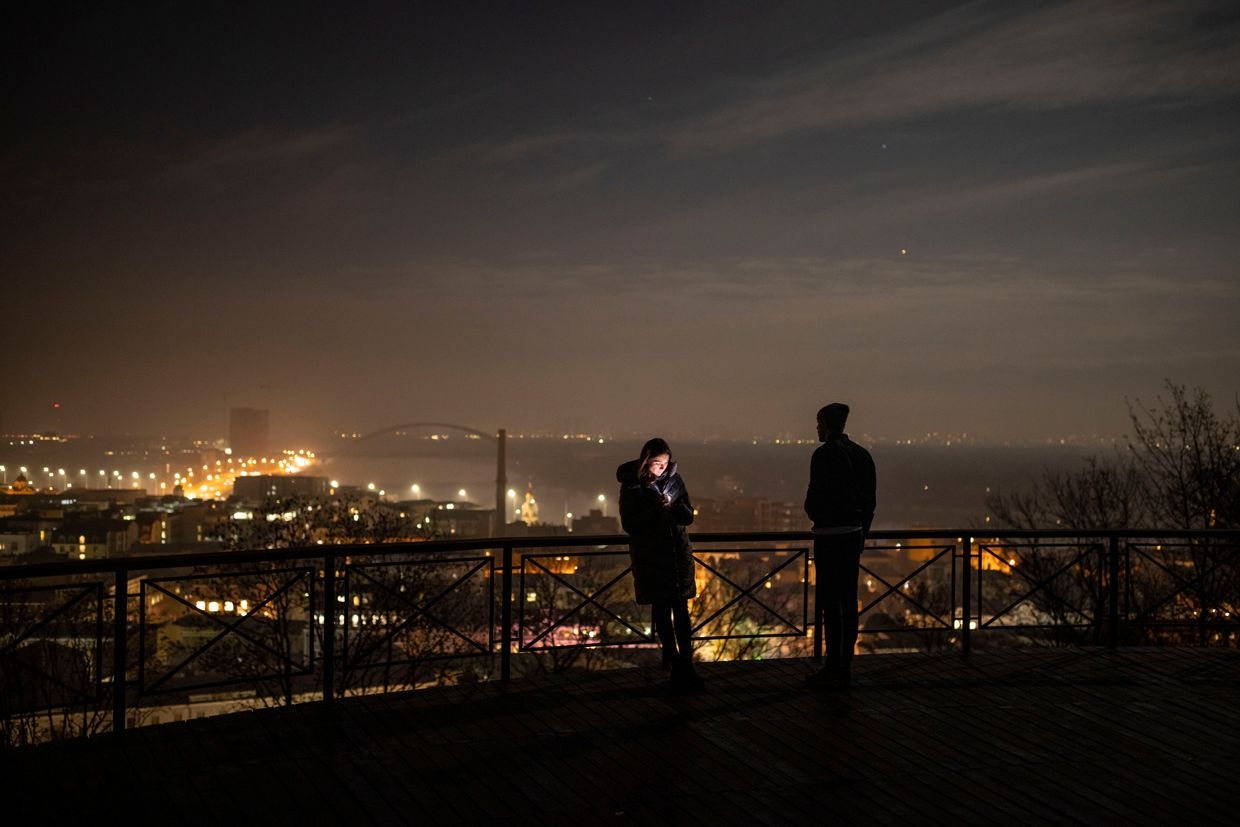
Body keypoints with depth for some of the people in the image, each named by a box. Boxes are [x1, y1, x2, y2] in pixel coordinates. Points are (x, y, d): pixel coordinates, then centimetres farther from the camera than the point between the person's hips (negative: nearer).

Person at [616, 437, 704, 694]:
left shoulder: (674, 479, 1)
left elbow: (689, 517, 5)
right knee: (661, 608, 8)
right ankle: (672, 657, 20)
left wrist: (677, 508, -18)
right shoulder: (631, 485, -7)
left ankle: (685, 665, -7)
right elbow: (628, 524, -9)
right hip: (650, 555, -2)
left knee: (681, 608, -4)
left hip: (678, 552, 2)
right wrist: (655, 510, -21)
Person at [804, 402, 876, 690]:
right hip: (854, 534, 8)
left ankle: (834, 670, -2)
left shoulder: (824, 454, -14)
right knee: (849, 602, 11)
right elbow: (870, 500, 14)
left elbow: (816, 497, -16)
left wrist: (813, 513, 7)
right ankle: (845, 666, 16)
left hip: (830, 536, -8)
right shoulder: (861, 454, 11)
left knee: (830, 604, -4)